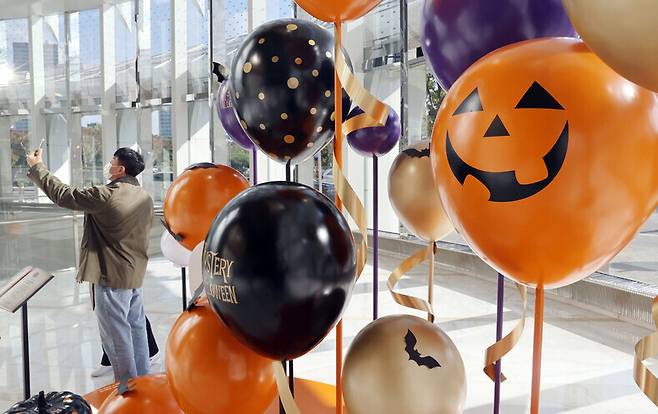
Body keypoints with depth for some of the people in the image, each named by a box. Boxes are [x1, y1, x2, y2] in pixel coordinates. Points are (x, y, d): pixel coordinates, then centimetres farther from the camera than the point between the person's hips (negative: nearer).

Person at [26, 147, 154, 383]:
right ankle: (142, 380, 28)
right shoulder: (145, 197, 5)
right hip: (136, 275, 8)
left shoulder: (106, 196, -19)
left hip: (111, 276, -8)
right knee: (136, 327, 17)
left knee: (116, 333, 4)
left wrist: (36, 167, 2)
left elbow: (63, 195, -11)